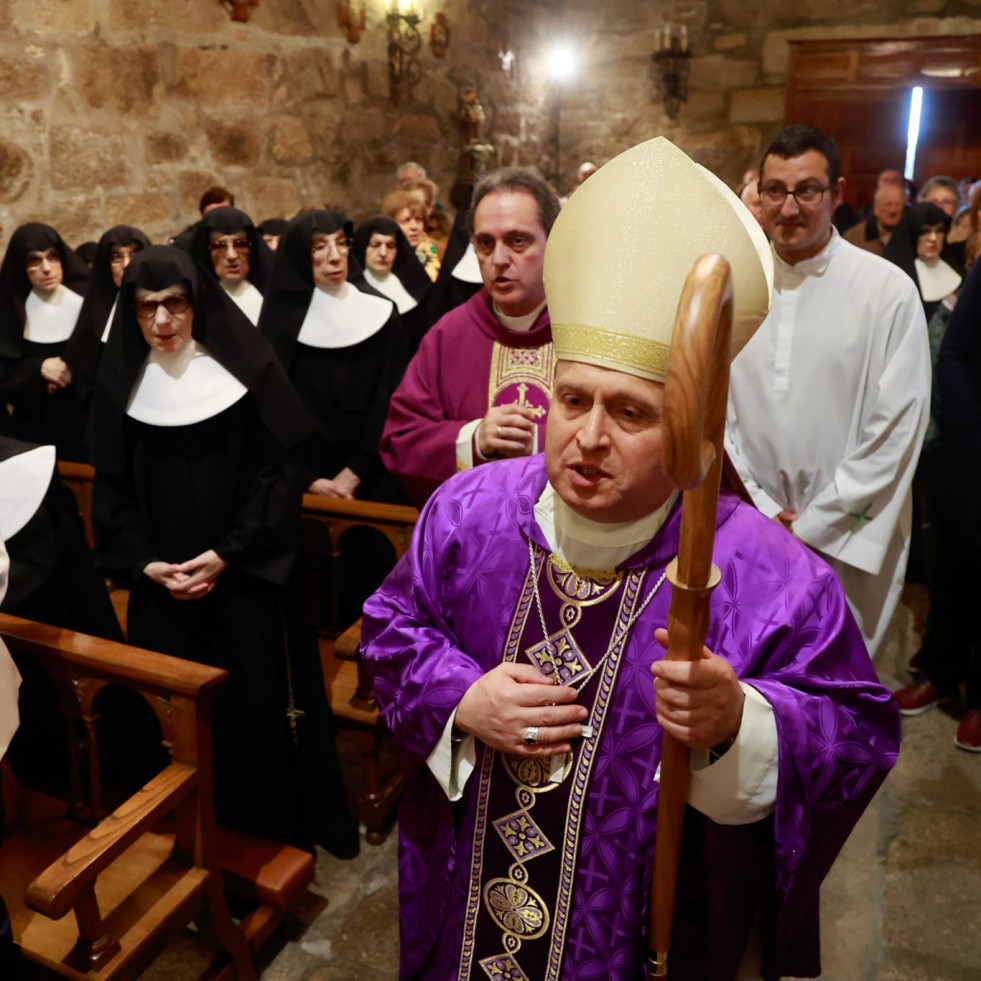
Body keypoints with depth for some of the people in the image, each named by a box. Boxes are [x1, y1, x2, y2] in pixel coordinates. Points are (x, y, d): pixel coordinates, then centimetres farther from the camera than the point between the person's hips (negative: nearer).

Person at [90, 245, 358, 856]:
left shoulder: (244, 365, -5)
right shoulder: (121, 381, 3)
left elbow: (282, 467, -7)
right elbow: (112, 486, 6)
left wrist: (228, 553, -13)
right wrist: (143, 563, -7)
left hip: (245, 571, -2)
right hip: (162, 580, 2)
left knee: (261, 697, 4)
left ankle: (280, 818, 25)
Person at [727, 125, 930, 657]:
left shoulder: (890, 292, -9)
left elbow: (897, 428, -10)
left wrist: (813, 526, -10)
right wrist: (760, 507, -6)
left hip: (846, 540, -2)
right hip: (747, 534, 3)